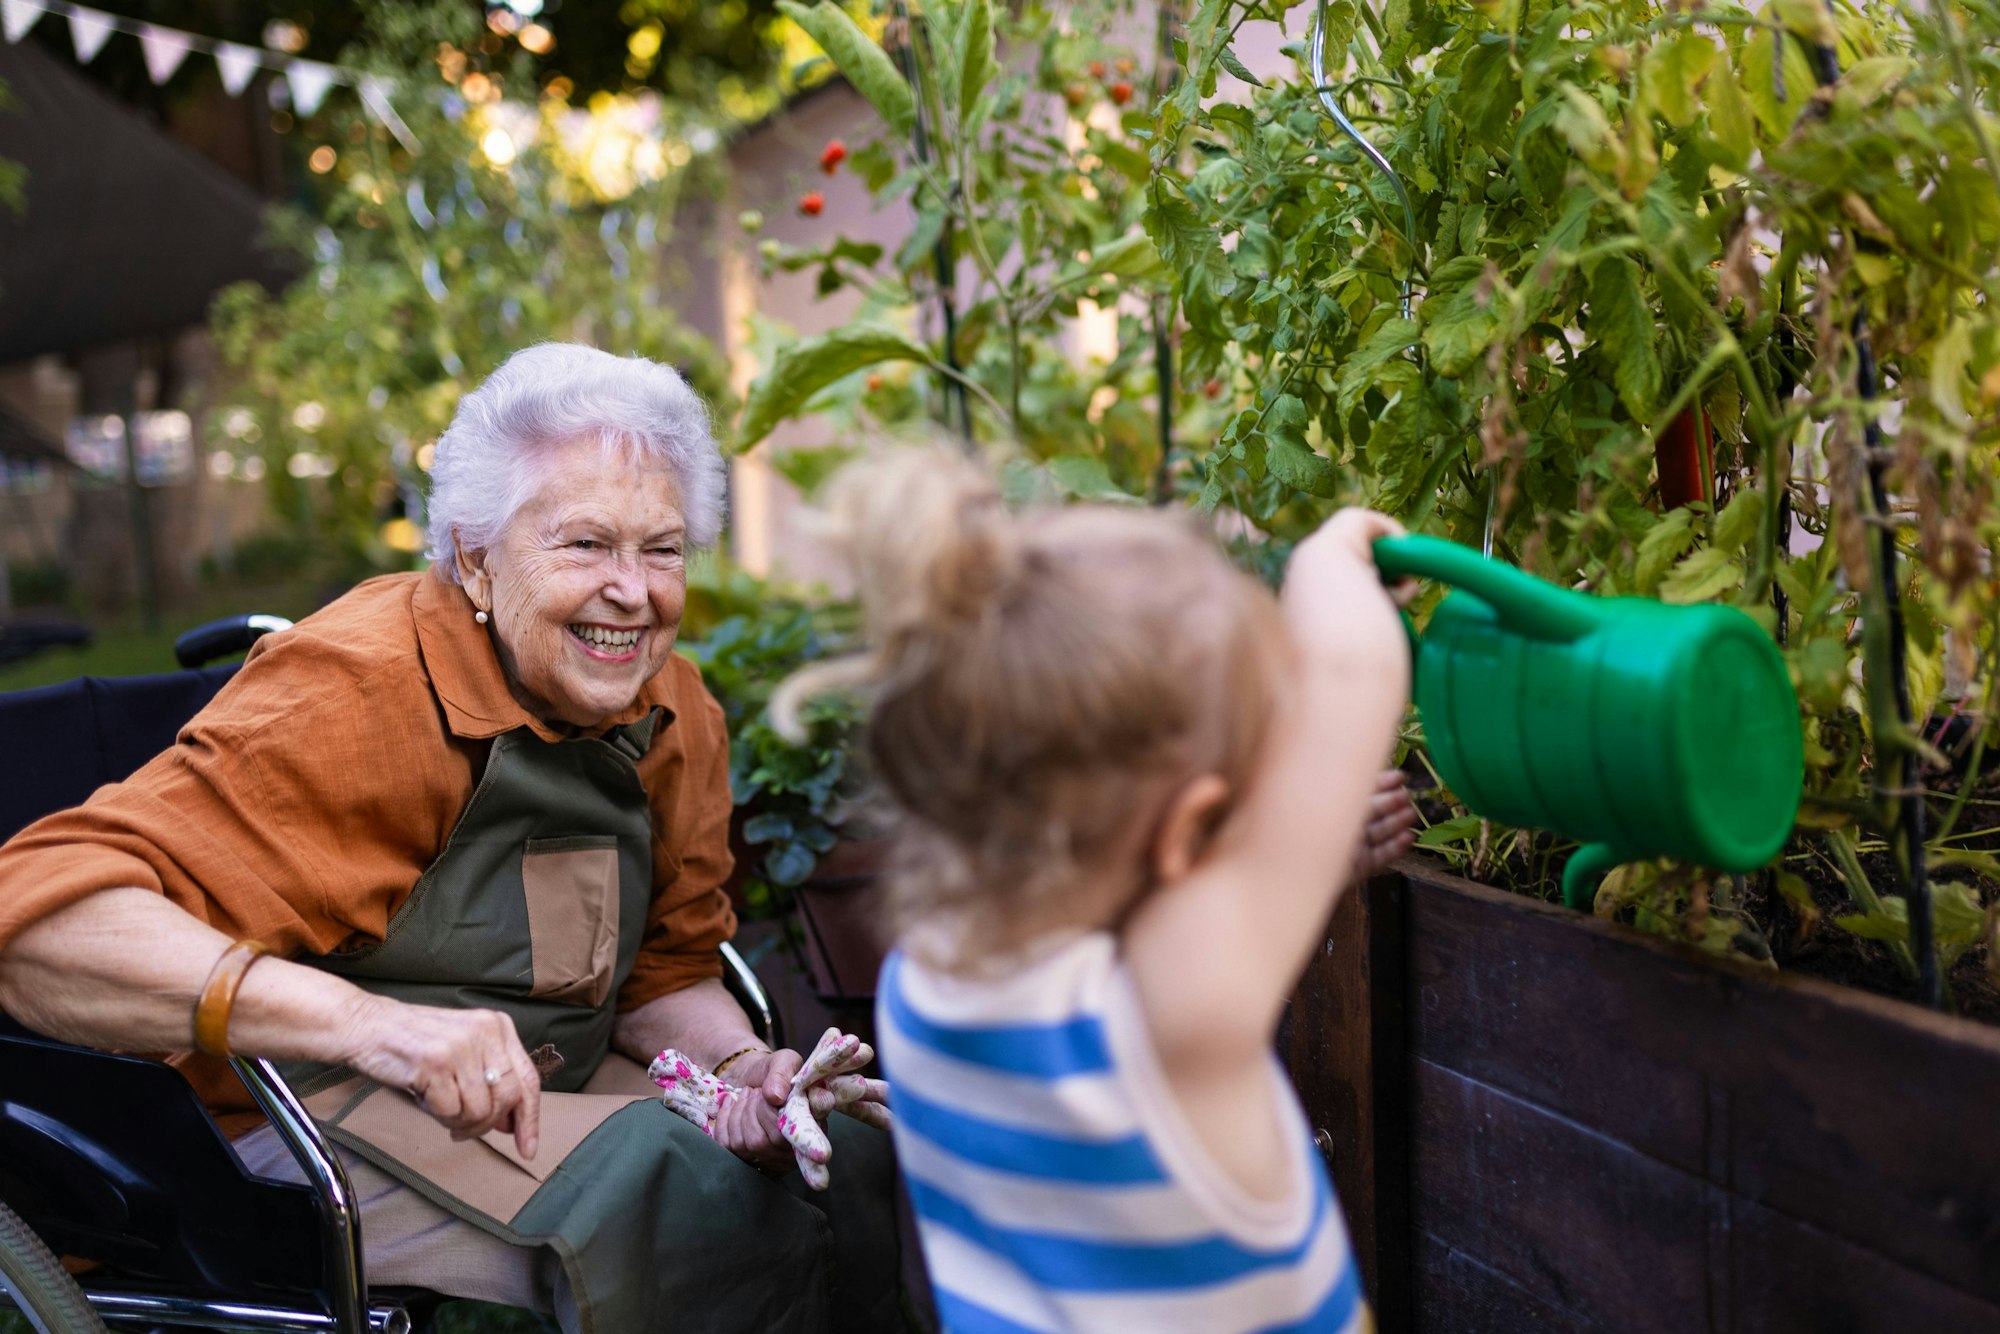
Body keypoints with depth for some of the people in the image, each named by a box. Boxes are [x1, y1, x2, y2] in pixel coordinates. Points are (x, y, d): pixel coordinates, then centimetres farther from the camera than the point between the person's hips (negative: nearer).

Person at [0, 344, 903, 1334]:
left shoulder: (675, 713, 0)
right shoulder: (357, 692, -23)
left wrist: (743, 1065, -12)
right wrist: (363, 1020, -45)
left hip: (547, 1090, 7)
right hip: (308, 1123, -7)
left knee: (853, 1157, -4)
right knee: (684, 1184, -27)